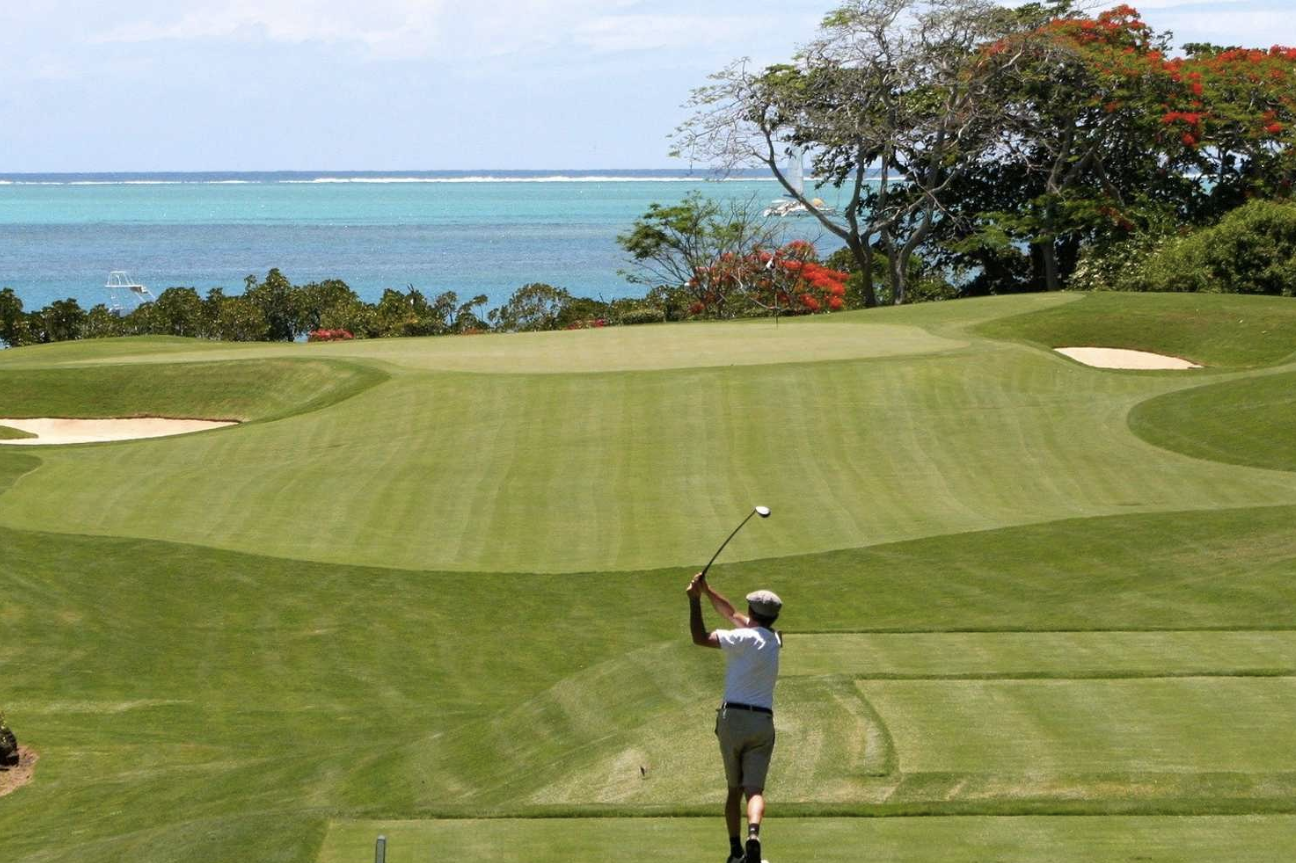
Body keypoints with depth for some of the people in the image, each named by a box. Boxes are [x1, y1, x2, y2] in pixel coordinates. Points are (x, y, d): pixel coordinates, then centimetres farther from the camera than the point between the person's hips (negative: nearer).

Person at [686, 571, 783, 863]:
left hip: (733, 718, -3)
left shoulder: (745, 638, -7)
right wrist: (707, 591, 25)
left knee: (734, 789, 12)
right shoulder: (774, 641, 12)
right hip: (763, 722, 3)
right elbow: (733, 615, 24)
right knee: (754, 789, -7)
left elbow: (700, 638, -13)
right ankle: (753, 834, -34)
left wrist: (694, 600, -9)